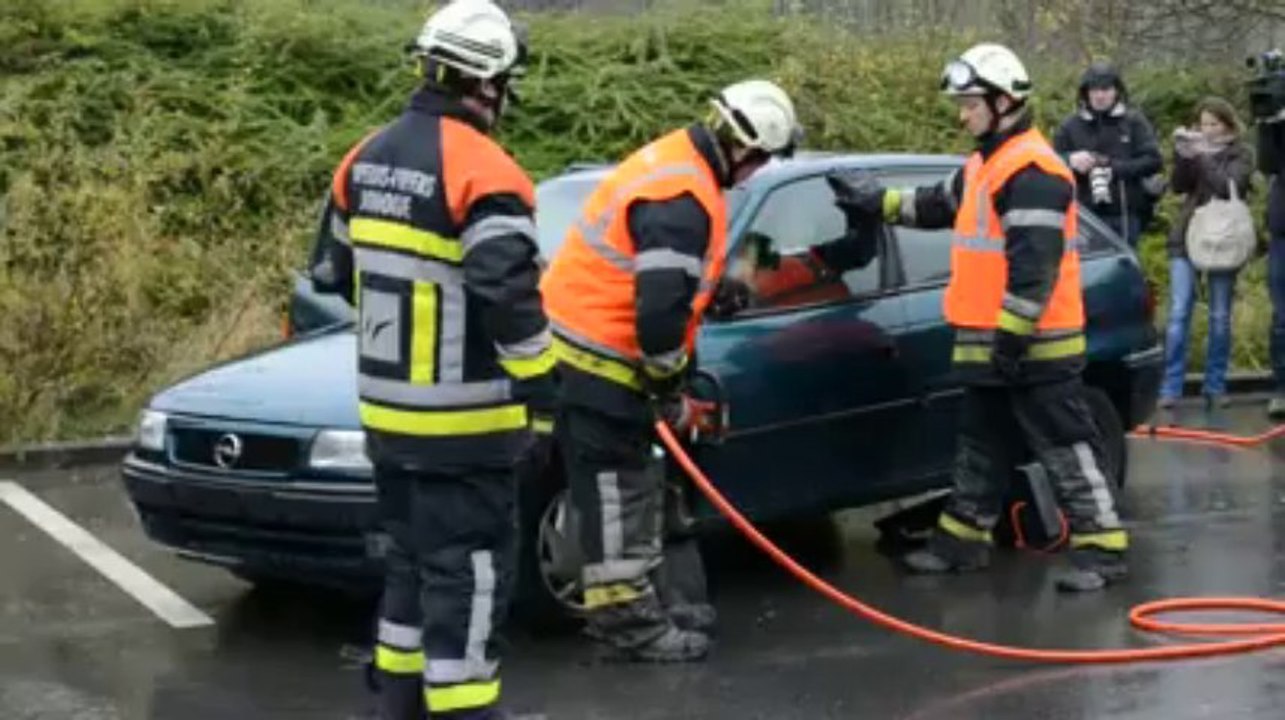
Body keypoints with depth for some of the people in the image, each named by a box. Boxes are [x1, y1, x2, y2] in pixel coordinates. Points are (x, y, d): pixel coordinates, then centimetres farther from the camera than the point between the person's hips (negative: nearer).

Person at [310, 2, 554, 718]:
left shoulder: (369, 157, 8)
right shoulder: (480, 169, -18)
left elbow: (335, 271, 18)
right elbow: (509, 295, -24)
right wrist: (541, 387, -14)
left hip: (387, 408, 8)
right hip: (461, 420, -8)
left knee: (411, 557, 19)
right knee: (468, 569, -1)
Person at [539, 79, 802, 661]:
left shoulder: (678, 163, 10)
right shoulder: (683, 198, -24)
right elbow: (660, 309, -30)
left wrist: (678, 377, 21)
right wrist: (671, 392, -15)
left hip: (595, 348, 11)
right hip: (597, 358, -11)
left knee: (634, 487, 17)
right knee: (617, 493, -3)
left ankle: (653, 606, 27)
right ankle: (631, 625, 5)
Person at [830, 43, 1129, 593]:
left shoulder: (1032, 172, -18)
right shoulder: (984, 165, 15)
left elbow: (1035, 266, -24)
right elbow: (939, 206, 35)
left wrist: (1013, 336, -25)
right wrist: (880, 201, 37)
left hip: (1034, 347, -10)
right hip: (990, 344, 10)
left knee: (1064, 449, -5)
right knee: (981, 448, 17)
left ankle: (1101, 549, 0)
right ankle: (962, 540, 27)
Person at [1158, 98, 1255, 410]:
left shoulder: (1241, 154, 0)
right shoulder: (1197, 148, 7)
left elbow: (1229, 186, -16)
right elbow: (1179, 186, 0)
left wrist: (1202, 157, -21)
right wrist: (1183, 155, -14)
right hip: (1187, 238, 2)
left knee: (1220, 317, 5)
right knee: (1178, 314, -4)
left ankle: (1216, 386, 13)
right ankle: (1170, 388, -3)